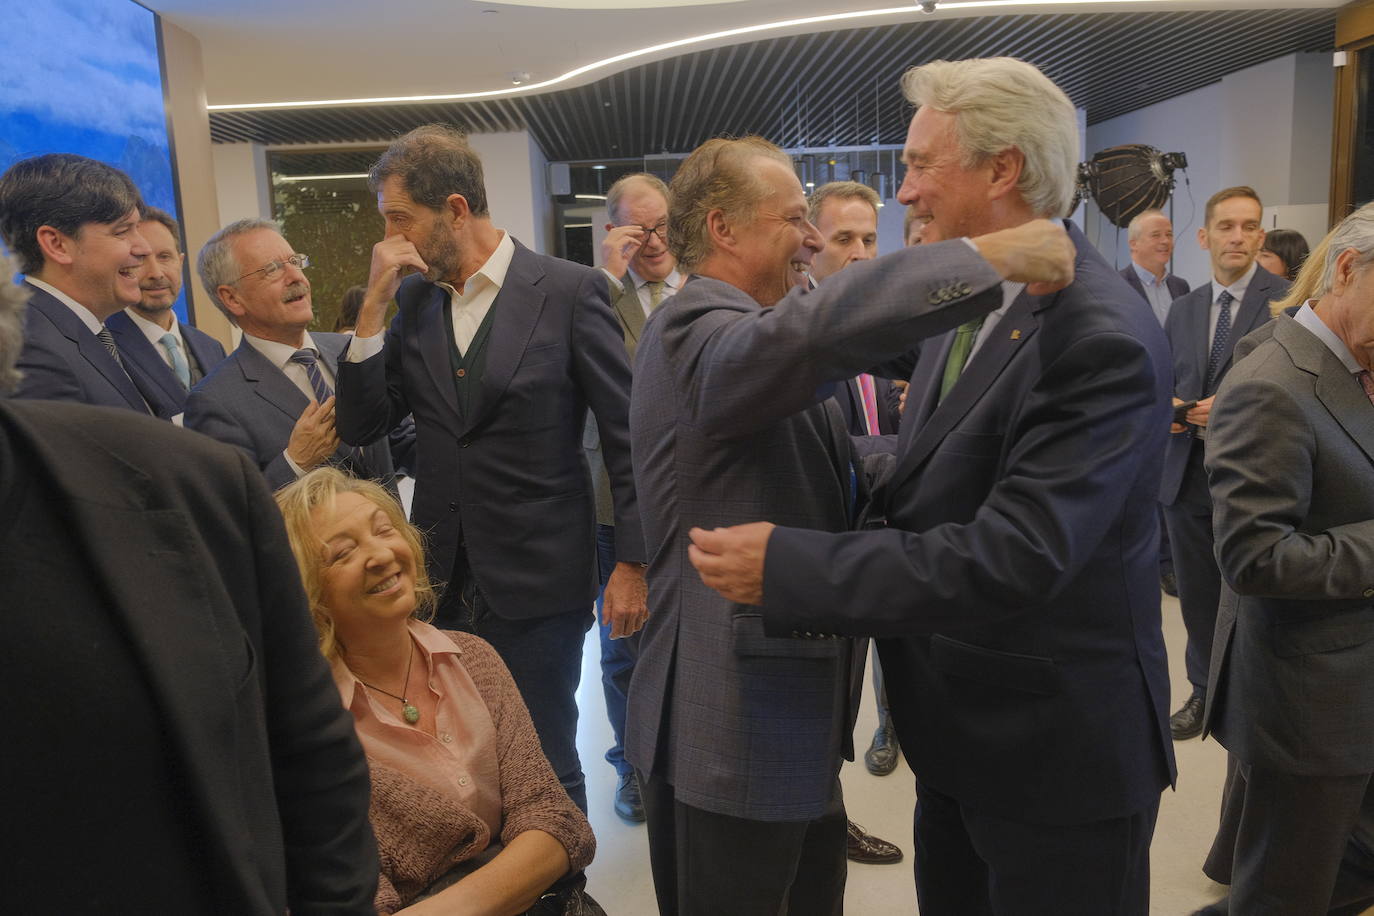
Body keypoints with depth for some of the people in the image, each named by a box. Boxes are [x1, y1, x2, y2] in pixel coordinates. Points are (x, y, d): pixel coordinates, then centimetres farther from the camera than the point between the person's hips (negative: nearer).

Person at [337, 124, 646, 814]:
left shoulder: (570, 291, -9)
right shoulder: (414, 299, 6)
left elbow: (625, 434, -7)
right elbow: (359, 427, 2)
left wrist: (632, 563, -7)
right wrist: (374, 304, -8)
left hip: (537, 582, -4)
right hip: (440, 579, 5)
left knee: (543, 769, 9)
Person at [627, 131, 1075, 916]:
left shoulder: (743, 338, 15)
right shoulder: (696, 333, -17)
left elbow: (825, 481, 13)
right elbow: (814, 327, -39)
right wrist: (991, 257, -32)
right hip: (733, 726, -10)